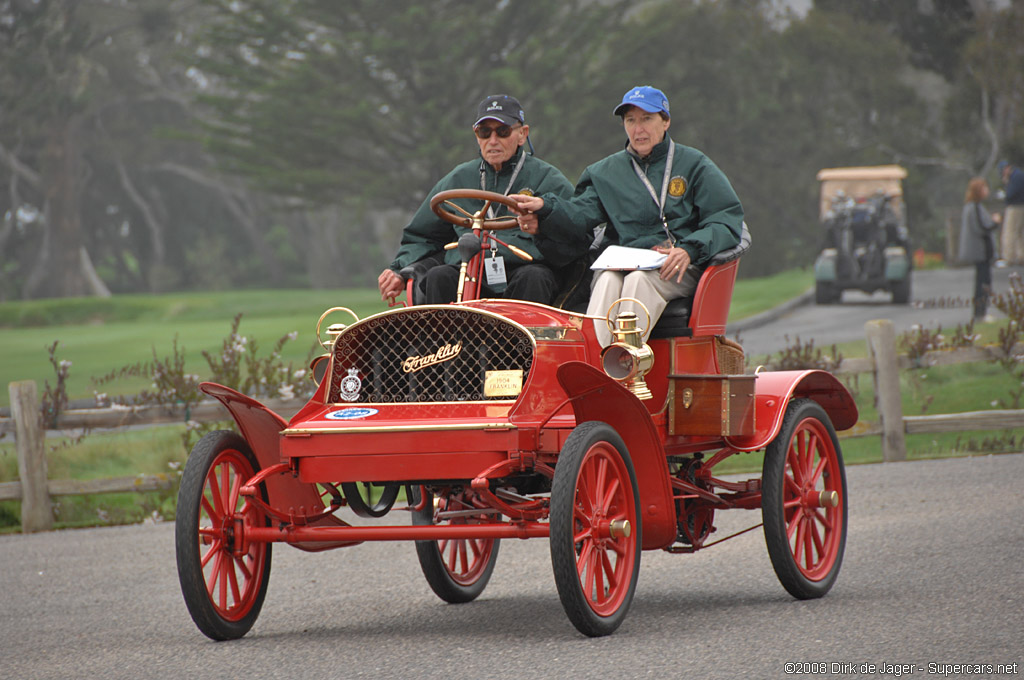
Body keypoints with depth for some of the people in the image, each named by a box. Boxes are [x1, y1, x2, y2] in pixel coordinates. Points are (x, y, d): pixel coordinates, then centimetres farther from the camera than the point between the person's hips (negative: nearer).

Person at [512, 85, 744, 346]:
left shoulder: (693, 165, 12)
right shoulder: (606, 172, 19)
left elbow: (728, 219, 1)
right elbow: (578, 215, 3)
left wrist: (690, 250, -16)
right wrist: (544, 208, -20)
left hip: (677, 270, -2)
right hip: (619, 263, 2)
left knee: (638, 280, -34)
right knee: (608, 281, -32)